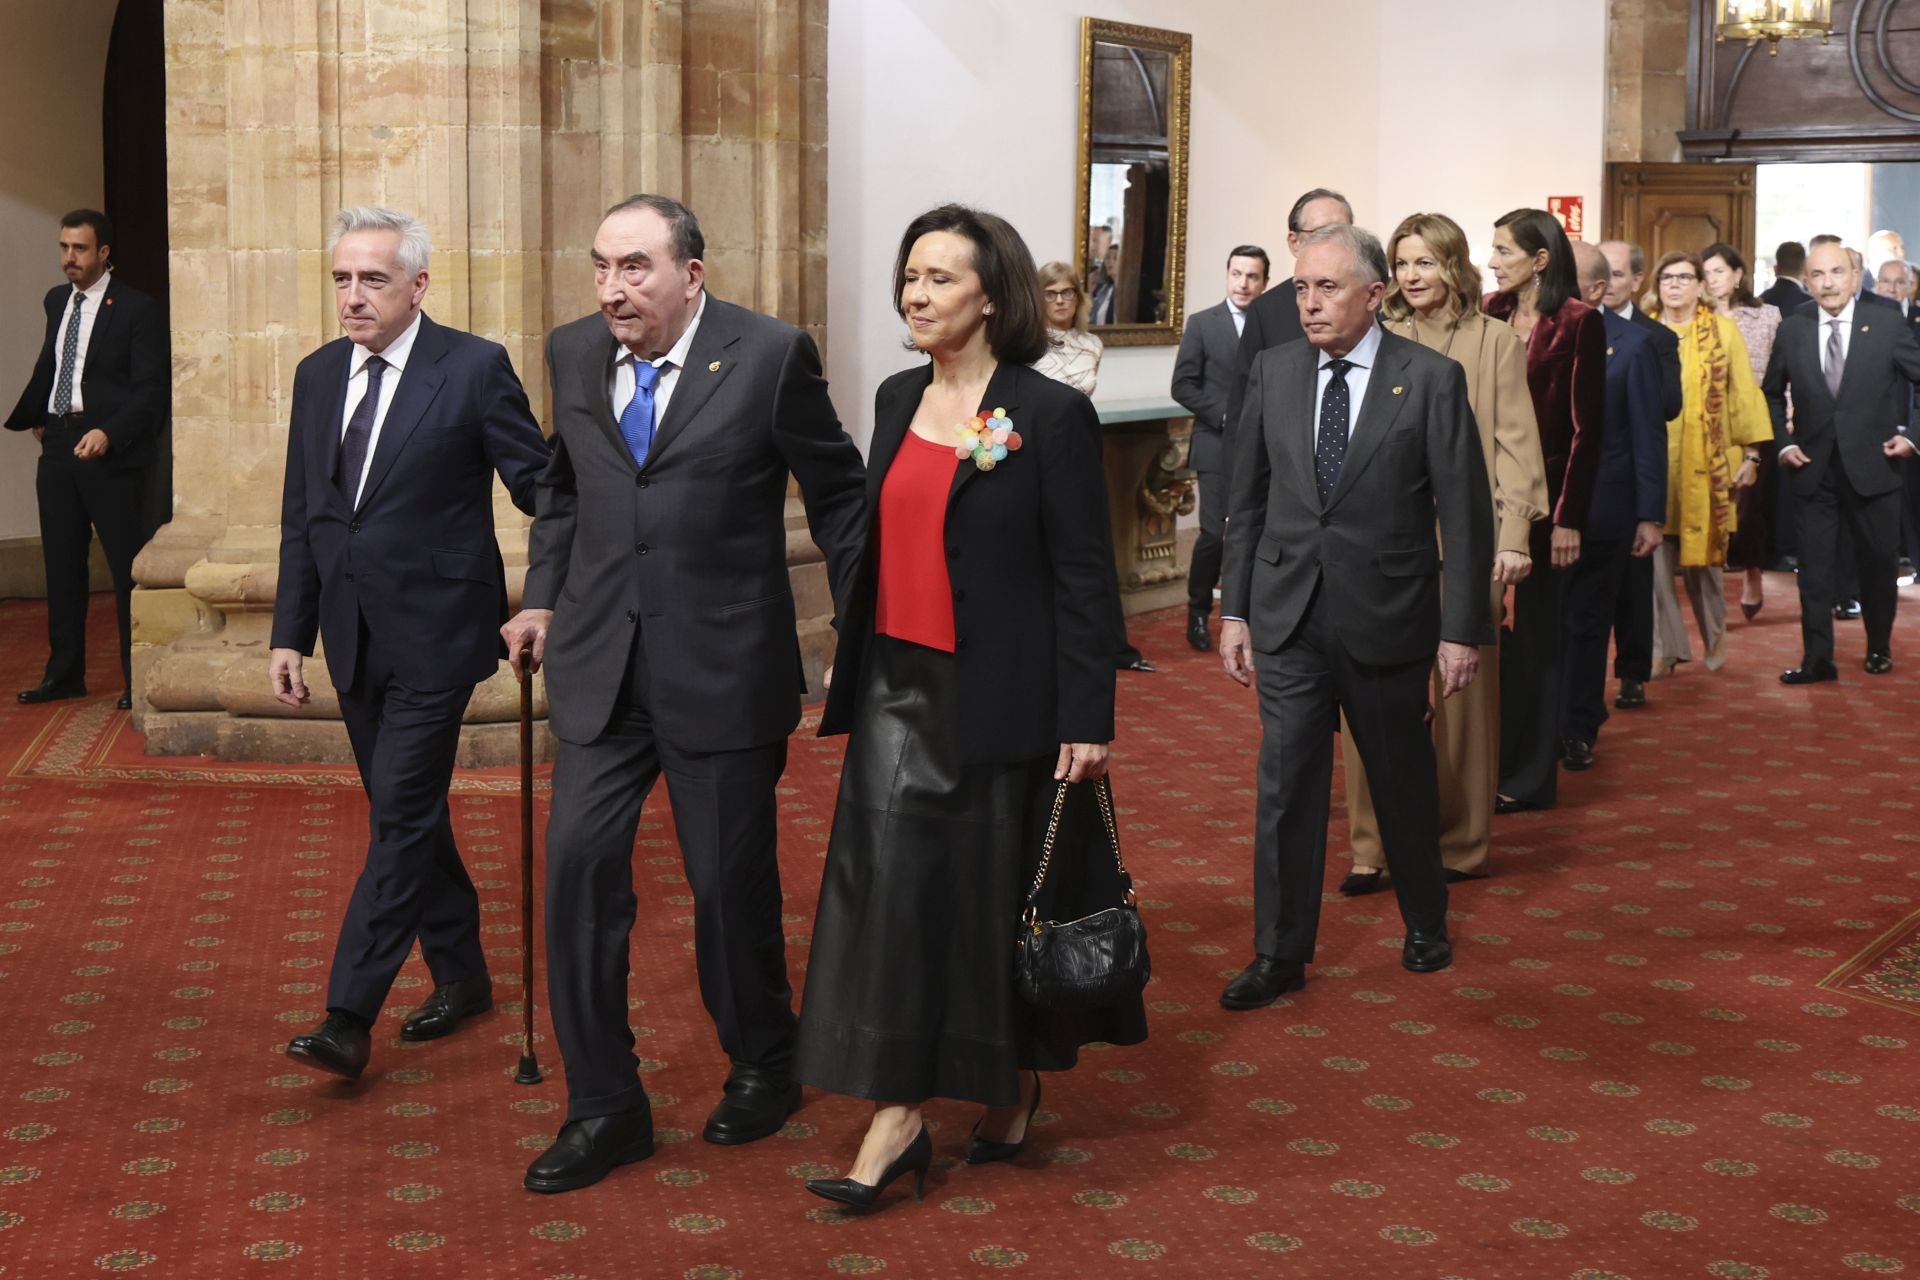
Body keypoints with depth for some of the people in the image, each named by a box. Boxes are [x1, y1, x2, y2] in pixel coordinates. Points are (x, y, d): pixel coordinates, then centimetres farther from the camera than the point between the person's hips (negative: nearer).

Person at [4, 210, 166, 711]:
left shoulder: (136, 309, -9)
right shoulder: (57, 300, 12)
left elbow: (150, 390, -13)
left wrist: (108, 433, -25)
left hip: (106, 449, -6)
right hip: (58, 444, 7)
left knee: (126, 566, -3)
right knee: (62, 564, 11)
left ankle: (138, 680, 3)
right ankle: (64, 672, 20)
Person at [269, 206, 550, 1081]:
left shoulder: (474, 368, -9)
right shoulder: (318, 376, 9)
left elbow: (537, 486, -4)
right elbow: (300, 517, 12)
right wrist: (290, 634, 9)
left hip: (433, 632, -6)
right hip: (355, 638, 6)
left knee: (402, 814, -8)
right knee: (407, 812, 14)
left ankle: (349, 1018, -7)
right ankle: (460, 975, 28)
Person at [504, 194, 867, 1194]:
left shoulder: (770, 355, -9)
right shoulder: (573, 352, 4)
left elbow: (838, 496, -1)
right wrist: (544, 595, 14)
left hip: (724, 668, -4)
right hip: (600, 663, 4)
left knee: (731, 879, 7)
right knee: (579, 864, -2)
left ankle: (761, 1066, 33)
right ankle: (604, 1108, 11)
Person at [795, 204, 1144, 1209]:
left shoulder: (1051, 416, -10)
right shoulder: (897, 400, 8)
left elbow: (1084, 579, -10)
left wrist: (1086, 721, -13)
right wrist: (853, 671, 14)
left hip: (999, 697, -5)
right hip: (898, 684, 5)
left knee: (1000, 890, 7)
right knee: (889, 877, -1)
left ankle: (1015, 1082, 29)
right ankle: (897, 1114, 3)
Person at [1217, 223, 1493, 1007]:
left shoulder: (1432, 379, -7)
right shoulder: (1273, 371, 3)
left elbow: (1464, 513, -6)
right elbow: (1248, 500, 8)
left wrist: (1463, 627, -8)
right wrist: (1235, 610, 5)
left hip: (1387, 618, -2)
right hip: (1287, 614, 2)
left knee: (1404, 782, 14)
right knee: (1285, 787, 2)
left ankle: (1425, 924, 35)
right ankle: (1279, 956, 12)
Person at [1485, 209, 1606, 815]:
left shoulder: (1577, 322, -8)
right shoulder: (1487, 316, 7)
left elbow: (1586, 426, -9)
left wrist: (1569, 517, -11)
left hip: (1543, 494, -5)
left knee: (1533, 634, 4)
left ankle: (1529, 776, 13)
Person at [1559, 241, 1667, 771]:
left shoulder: (1631, 343, -6)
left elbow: (1649, 432, -5)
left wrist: (1651, 515, -8)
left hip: (1600, 509, -2)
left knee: (1587, 622, 9)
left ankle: (1579, 731, 20)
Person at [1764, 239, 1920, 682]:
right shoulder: (1791, 331, 2)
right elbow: (1772, 394, 12)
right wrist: (1782, 442, 1)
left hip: (1871, 465, -1)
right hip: (1813, 468, 1)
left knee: (1878, 561, 11)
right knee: (1813, 566, 1)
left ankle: (1879, 648, 29)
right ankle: (1817, 659, 6)